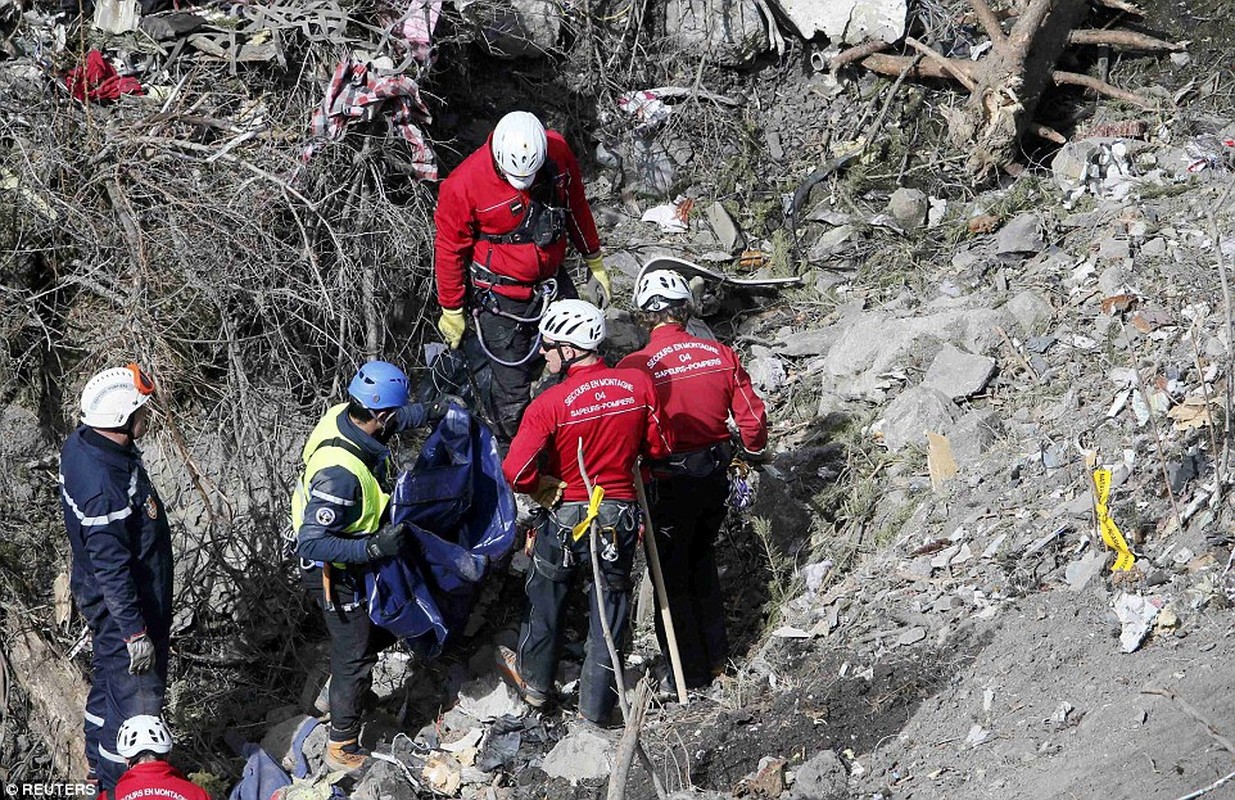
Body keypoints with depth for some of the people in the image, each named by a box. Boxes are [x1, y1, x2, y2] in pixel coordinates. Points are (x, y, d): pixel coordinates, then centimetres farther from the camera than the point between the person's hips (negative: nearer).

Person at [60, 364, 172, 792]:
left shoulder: (82, 441, -6)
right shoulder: (104, 487, -36)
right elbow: (111, 568, -30)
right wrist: (134, 632, -23)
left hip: (104, 598, 10)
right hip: (123, 607, -10)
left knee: (109, 676, 27)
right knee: (136, 697, 6)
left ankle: (99, 761, 47)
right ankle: (118, 784, 22)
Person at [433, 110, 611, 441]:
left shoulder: (558, 152, -14)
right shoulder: (464, 185, -26)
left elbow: (577, 206, 5)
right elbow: (450, 249, -12)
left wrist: (595, 263, 13)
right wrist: (451, 311, -3)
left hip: (553, 282, 5)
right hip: (501, 297, -5)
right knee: (513, 390, 0)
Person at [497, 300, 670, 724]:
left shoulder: (549, 404, -22)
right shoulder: (638, 384, -11)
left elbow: (516, 471, -26)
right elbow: (659, 447, 0)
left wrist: (548, 489, -7)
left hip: (566, 515, -2)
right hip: (622, 514, 2)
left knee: (547, 596, 22)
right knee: (610, 602, 17)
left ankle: (534, 680, 41)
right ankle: (596, 703, 26)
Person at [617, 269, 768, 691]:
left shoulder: (635, 367, -18)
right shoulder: (720, 355, -7)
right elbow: (752, 417, -1)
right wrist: (752, 453, 18)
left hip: (667, 482, -5)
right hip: (715, 475, 5)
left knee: (671, 576, 11)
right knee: (702, 561, 26)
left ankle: (690, 674, 20)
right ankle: (715, 656, 36)